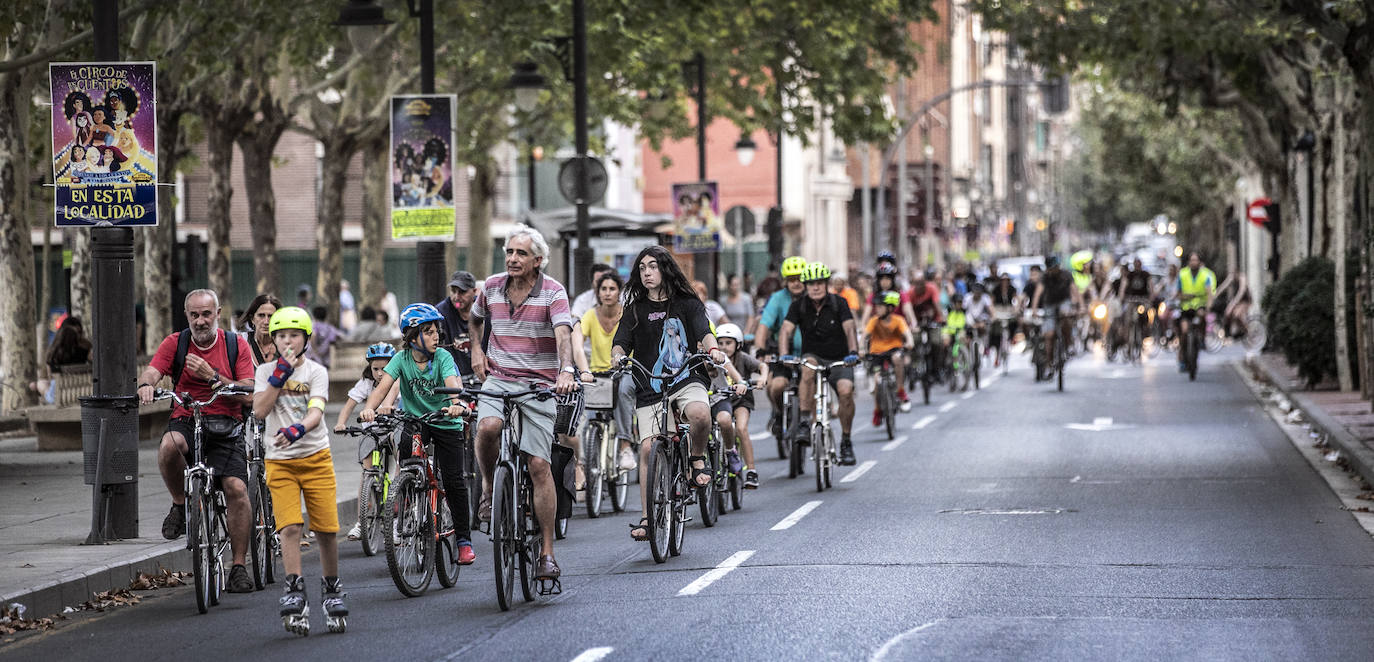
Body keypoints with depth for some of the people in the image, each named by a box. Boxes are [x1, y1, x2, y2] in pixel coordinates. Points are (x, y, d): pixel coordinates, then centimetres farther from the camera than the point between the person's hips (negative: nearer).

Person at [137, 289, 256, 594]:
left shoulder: (236, 345, 4)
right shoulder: (175, 343, 5)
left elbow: (248, 396, -4)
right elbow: (152, 370, -12)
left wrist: (211, 376, -16)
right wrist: (146, 384, -36)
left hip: (225, 427, 0)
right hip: (186, 422, 0)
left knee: (237, 489, -20)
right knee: (169, 446, -37)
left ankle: (238, 567, -7)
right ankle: (180, 505, -8)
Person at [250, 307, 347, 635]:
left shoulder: (316, 371, -1)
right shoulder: (266, 371, 6)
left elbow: (316, 413, -16)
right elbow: (259, 410, -8)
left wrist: (297, 430, -36)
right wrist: (280, 375, -13)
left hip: (315, 457, -1)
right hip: (279, 460, 1)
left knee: (326, 528, 0)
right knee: (289, 527, -13)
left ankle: (331, 587, 19)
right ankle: (294, 594, -15)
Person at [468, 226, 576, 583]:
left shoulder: (553, 292, -7)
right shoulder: (491, 288, 6)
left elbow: (563, 333, -23)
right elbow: (475, 318, 29)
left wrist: (567, 371, -40)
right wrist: (476, 349, 14)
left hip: (539, 384, -3)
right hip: (497, 378, 3)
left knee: (539, 465, -7)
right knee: (488, 427, -31)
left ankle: (547, 551, 1)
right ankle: (489, 486, -2)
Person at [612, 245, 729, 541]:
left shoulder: (687, 304, 8)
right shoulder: (636, 310, 13)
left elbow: (704, 331, -6)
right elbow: (621, 342, 4)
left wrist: (712, 349, -28)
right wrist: (618, 356, -20)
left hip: (687, 378, -2)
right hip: (649, 386, 2)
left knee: (700, 415, -35)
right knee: (648, 448, -10)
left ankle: (697, 458, -4)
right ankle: (646, 518, -1)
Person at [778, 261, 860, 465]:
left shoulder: (839, 303, -7)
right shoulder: (799, 306, -3)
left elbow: (849, 329, -18)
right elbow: (786, 330, -13)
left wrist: (853, 352, -36)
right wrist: (784, 355, -32)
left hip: (839, 360, -1)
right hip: (814, 357, 1)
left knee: (845, 390, -27)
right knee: (808, 367, -35)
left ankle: (846, 441, -8)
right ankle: (805, 420, -32)